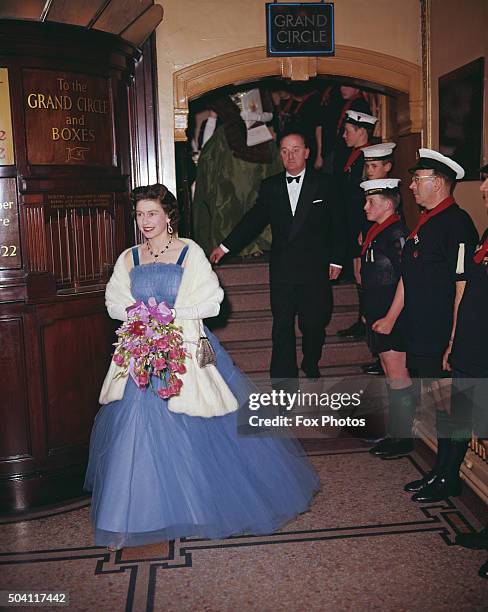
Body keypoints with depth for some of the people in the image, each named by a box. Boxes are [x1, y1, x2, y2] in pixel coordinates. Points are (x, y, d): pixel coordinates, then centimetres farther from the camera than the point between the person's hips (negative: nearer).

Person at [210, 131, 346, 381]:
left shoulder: (323, 184, 3)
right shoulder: (270, 186, 8)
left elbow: (337, 225, 6)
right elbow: (253, 219, 10)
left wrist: (336, 260, 3)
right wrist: (225, 246, 6)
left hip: (315, 268, -1)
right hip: (281, 269, 1)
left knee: (314, 323, 7)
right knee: (282, 326, 0)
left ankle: (311, 367, 33)